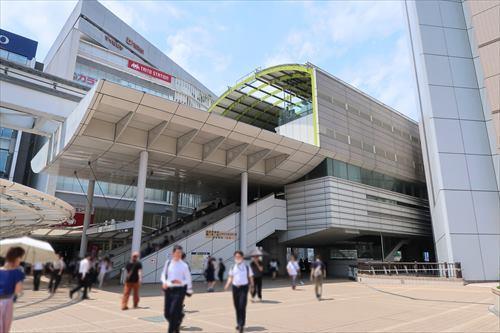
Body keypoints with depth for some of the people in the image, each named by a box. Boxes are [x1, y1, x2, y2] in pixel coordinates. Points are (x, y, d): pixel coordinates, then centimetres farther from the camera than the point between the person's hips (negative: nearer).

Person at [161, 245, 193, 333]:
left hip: (179, 290, -4)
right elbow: (163, 274, 13)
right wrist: (164, 282, -4)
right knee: (167, 313, 9)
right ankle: (176, 325, 39)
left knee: (173, 312, -12)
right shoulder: (168, 262, 4)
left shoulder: (184, 265, -5)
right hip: (169, 290, 4)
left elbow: (188, 279, -2)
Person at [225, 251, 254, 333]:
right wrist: (227, 285, -7)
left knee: (242, 307, -12)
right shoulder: (233, 267, 6)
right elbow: (230, 277, 9)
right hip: (235, 287, 4)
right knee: (236, 307, 13)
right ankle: (238, 323, 30)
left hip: (243, 287, -4)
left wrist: (252, 285, -3)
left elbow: (250, 277, 5)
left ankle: (241, 325, -6)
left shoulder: (246, 267, -2)